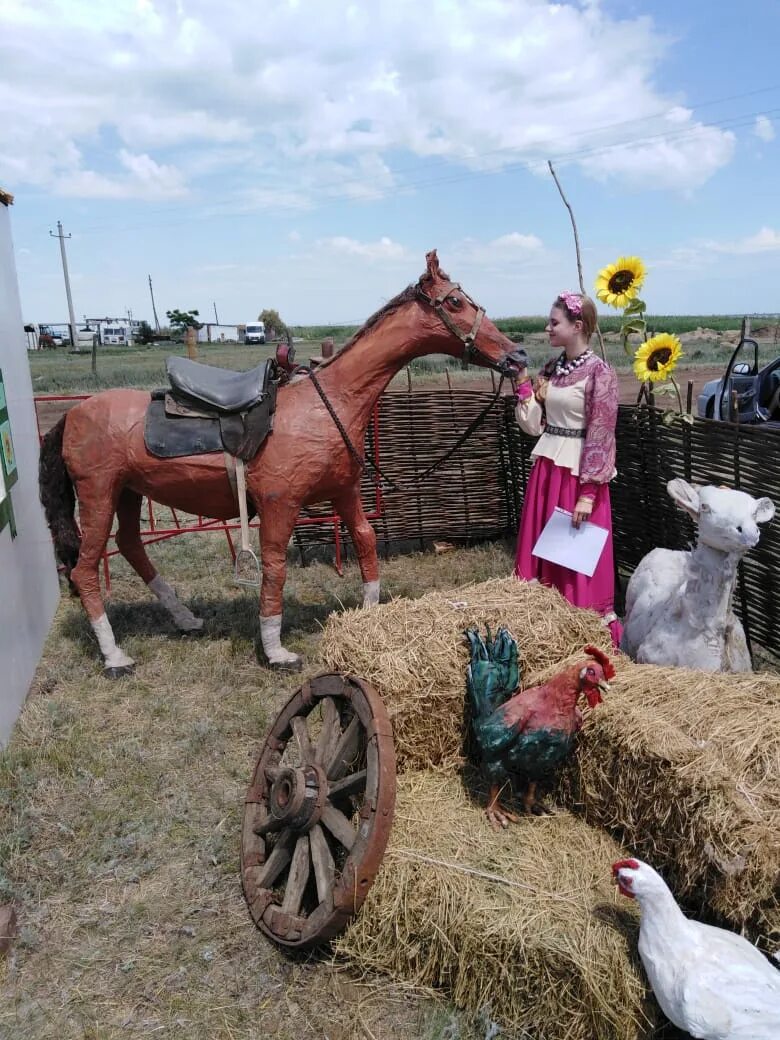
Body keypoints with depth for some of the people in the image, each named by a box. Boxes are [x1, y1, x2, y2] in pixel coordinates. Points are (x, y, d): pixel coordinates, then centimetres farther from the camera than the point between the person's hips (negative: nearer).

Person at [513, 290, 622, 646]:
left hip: (578, 473, -7)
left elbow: (600, 439, -14)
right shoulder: (550, 369, 8)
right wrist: (523, 383, -2)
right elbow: (532, 425, 7)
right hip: (546, 468, 7)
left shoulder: (599, 373, -12)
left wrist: (587, 493, -17)